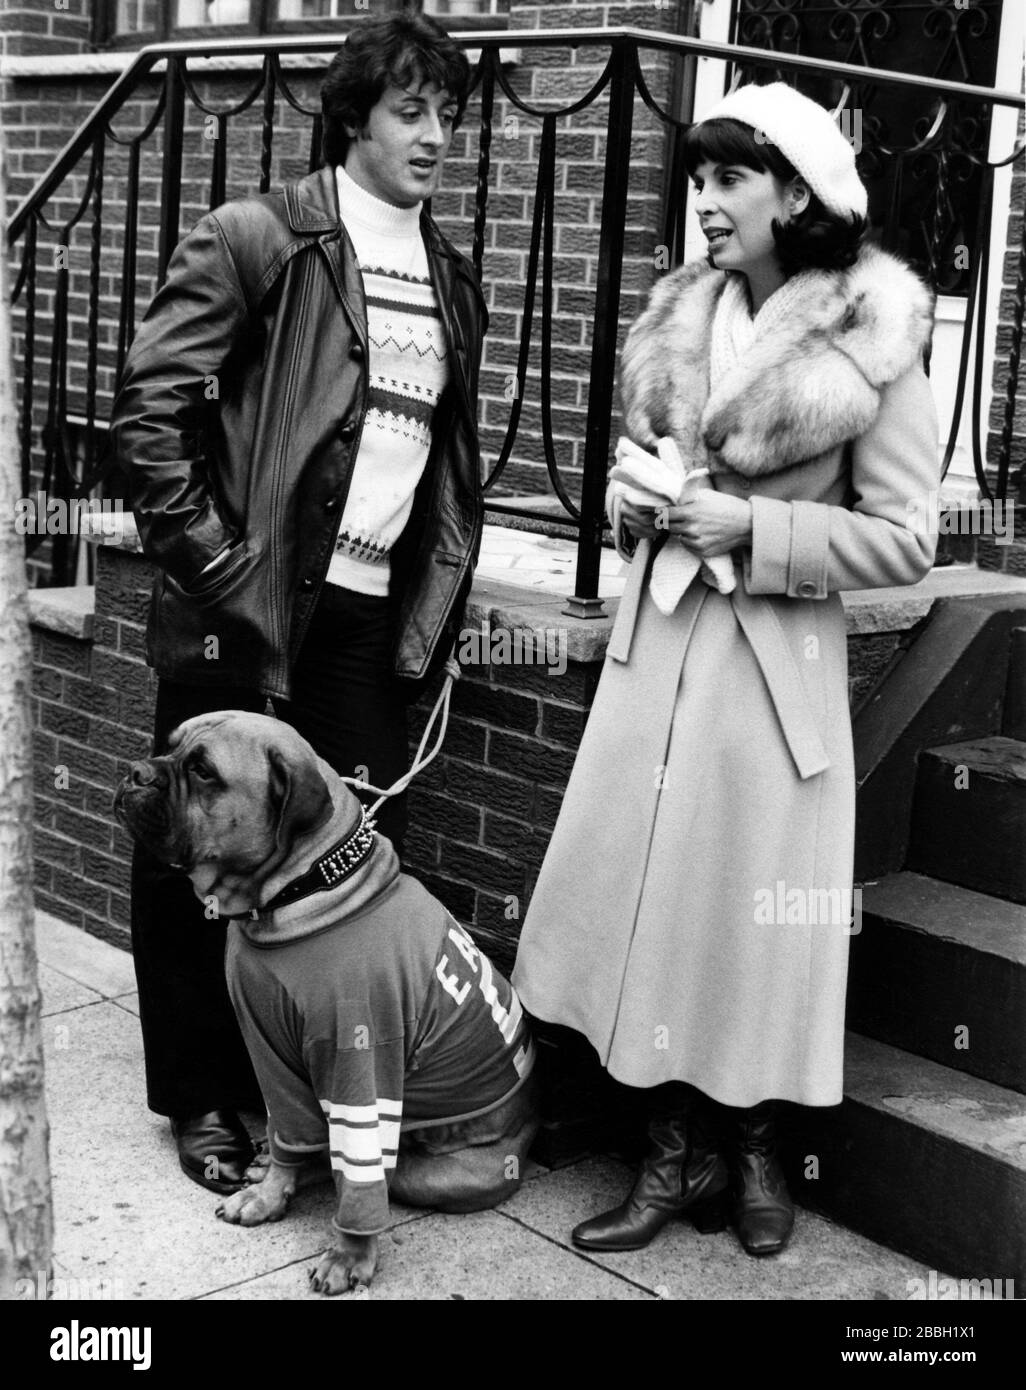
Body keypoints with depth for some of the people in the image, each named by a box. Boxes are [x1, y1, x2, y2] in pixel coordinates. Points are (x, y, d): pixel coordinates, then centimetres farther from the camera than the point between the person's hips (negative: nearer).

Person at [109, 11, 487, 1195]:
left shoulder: (450, 280, 14)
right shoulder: (256, 240, -5)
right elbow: (150, 408, -10)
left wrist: (440, 597, 11)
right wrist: (209, 564, -13)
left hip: (375, 621, 5)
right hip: (247, 611, -5)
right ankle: (202, 1099, 23)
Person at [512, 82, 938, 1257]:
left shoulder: (870, 344, -8)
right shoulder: (678, 319, 7)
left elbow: (905, 542, -8)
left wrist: (753, 527, -17)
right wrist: (639, 498, -2)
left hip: (775, 658, -5)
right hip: (657, 637, 5)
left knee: (752, 906, 4)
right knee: (647, 891, 5)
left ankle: (750, 1147, 27)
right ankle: (675, 1151, 20)